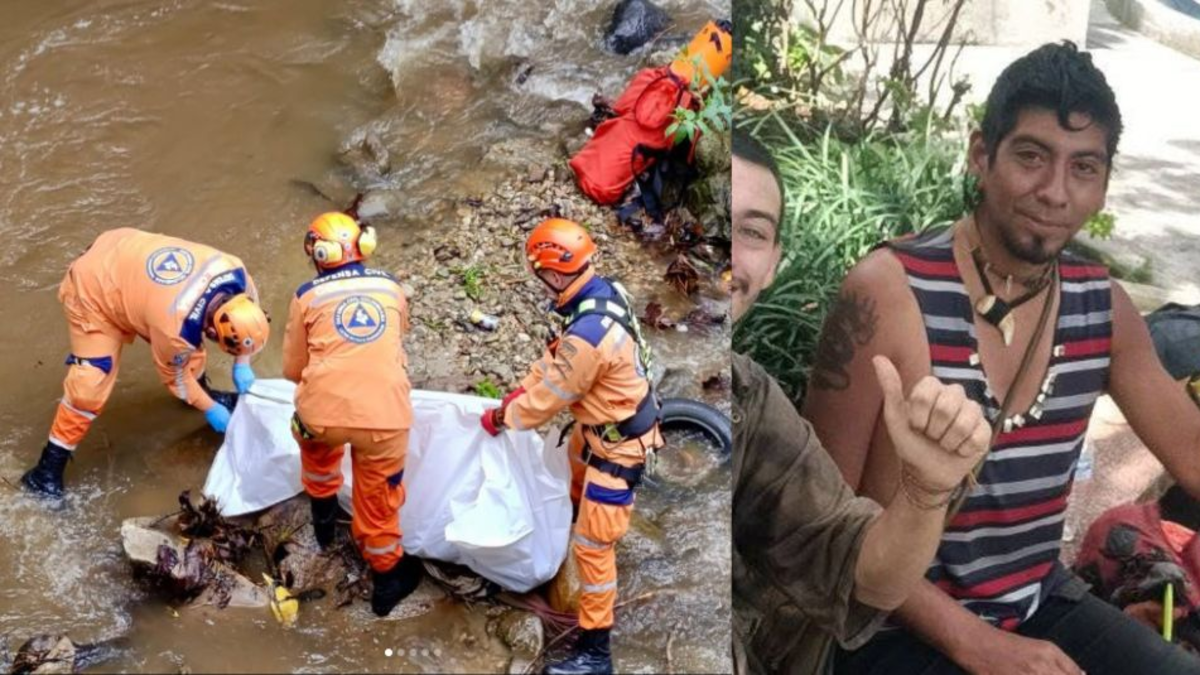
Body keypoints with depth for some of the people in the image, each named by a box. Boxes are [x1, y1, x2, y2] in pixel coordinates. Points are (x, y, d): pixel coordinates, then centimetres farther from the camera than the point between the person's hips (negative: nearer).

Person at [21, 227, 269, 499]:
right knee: (89, 386, -11)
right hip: (93, 290, -7)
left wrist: (242, 364, 1)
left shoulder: (233, 271, -24)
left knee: (191, 346, 14)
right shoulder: (177, 326, -39)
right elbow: (175, 374, -16)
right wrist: (209, 409, -1)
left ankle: (202, 390, 43)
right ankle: (50, 464, 3)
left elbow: (249, 307, 2)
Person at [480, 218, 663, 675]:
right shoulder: (606, 290, -9)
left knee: (592, 547, -2)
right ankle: (583, 515, 73)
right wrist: (523, 389, 5)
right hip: (605, 422, 10)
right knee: (577, 465, 39)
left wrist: (501, 418, -7)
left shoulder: (588, 336, -38)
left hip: (618, 443, -10)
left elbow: (547, 399, -23)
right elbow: (558, 354, 7)